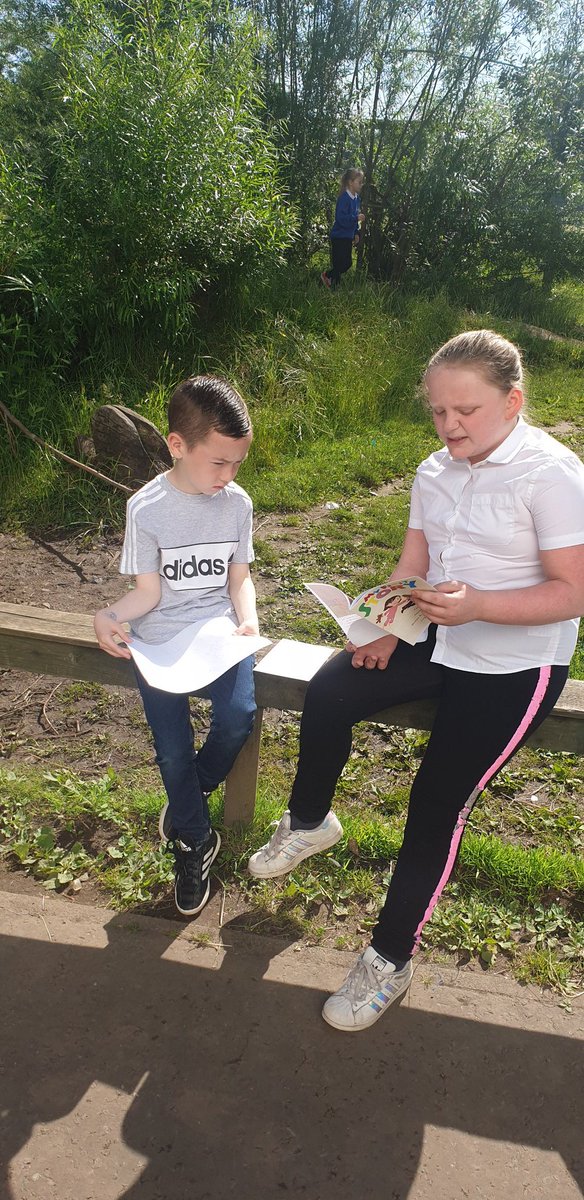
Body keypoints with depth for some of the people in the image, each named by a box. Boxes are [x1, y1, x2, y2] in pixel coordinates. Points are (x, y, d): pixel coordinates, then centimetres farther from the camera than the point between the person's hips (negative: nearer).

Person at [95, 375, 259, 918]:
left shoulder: (237, 502, 0)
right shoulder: (146, 509, -8)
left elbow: (239, 577, 7)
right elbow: (148, 592, -6)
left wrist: (247, 619, -12)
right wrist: (109, 617, -25)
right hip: (159, 641, -1)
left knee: (238, 716, -22)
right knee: (173, 750, -8)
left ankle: (186, 798, 13)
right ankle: (194, 841, 22)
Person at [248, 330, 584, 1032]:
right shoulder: (435, 472, 5)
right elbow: (412, 564, 7)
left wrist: (476, 605, -31)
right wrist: (389, 621, -12)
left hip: (517, 663, -6)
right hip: (435, 638, 6)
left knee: (439, 797, -13)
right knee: (327, 694, -13)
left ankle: (390, 960, 9)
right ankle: (308, 822, 17)